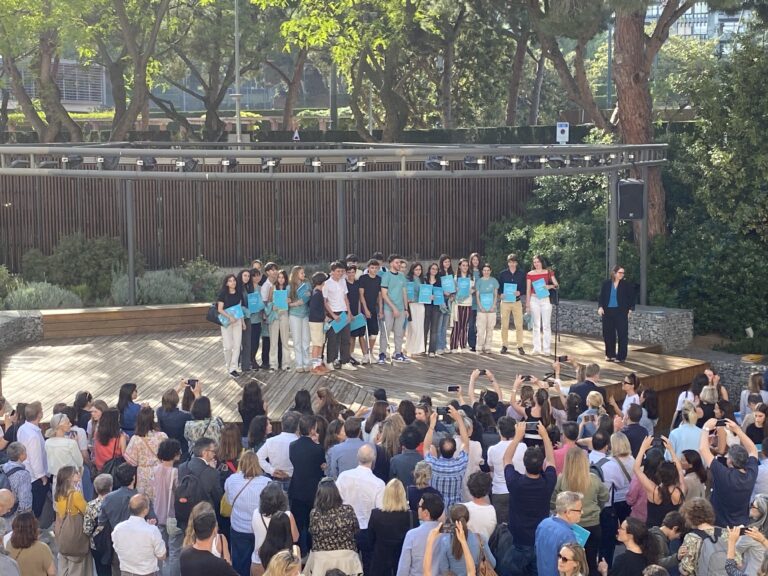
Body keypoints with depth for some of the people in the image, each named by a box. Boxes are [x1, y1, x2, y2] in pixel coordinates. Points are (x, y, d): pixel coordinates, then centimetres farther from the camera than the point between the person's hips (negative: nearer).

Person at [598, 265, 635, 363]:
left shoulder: (627, 285, -1)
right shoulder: (606, 284, 4)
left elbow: (632, 298, 2)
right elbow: (601, 296, 6)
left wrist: (630, 309, -6)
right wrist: (600, 307, -8)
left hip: (621, 312, -2)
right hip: (608, 311, 2)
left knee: (622, 334, -4)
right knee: (608, 334, 6)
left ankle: (621, 356, 0)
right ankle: (610, 354, 19)